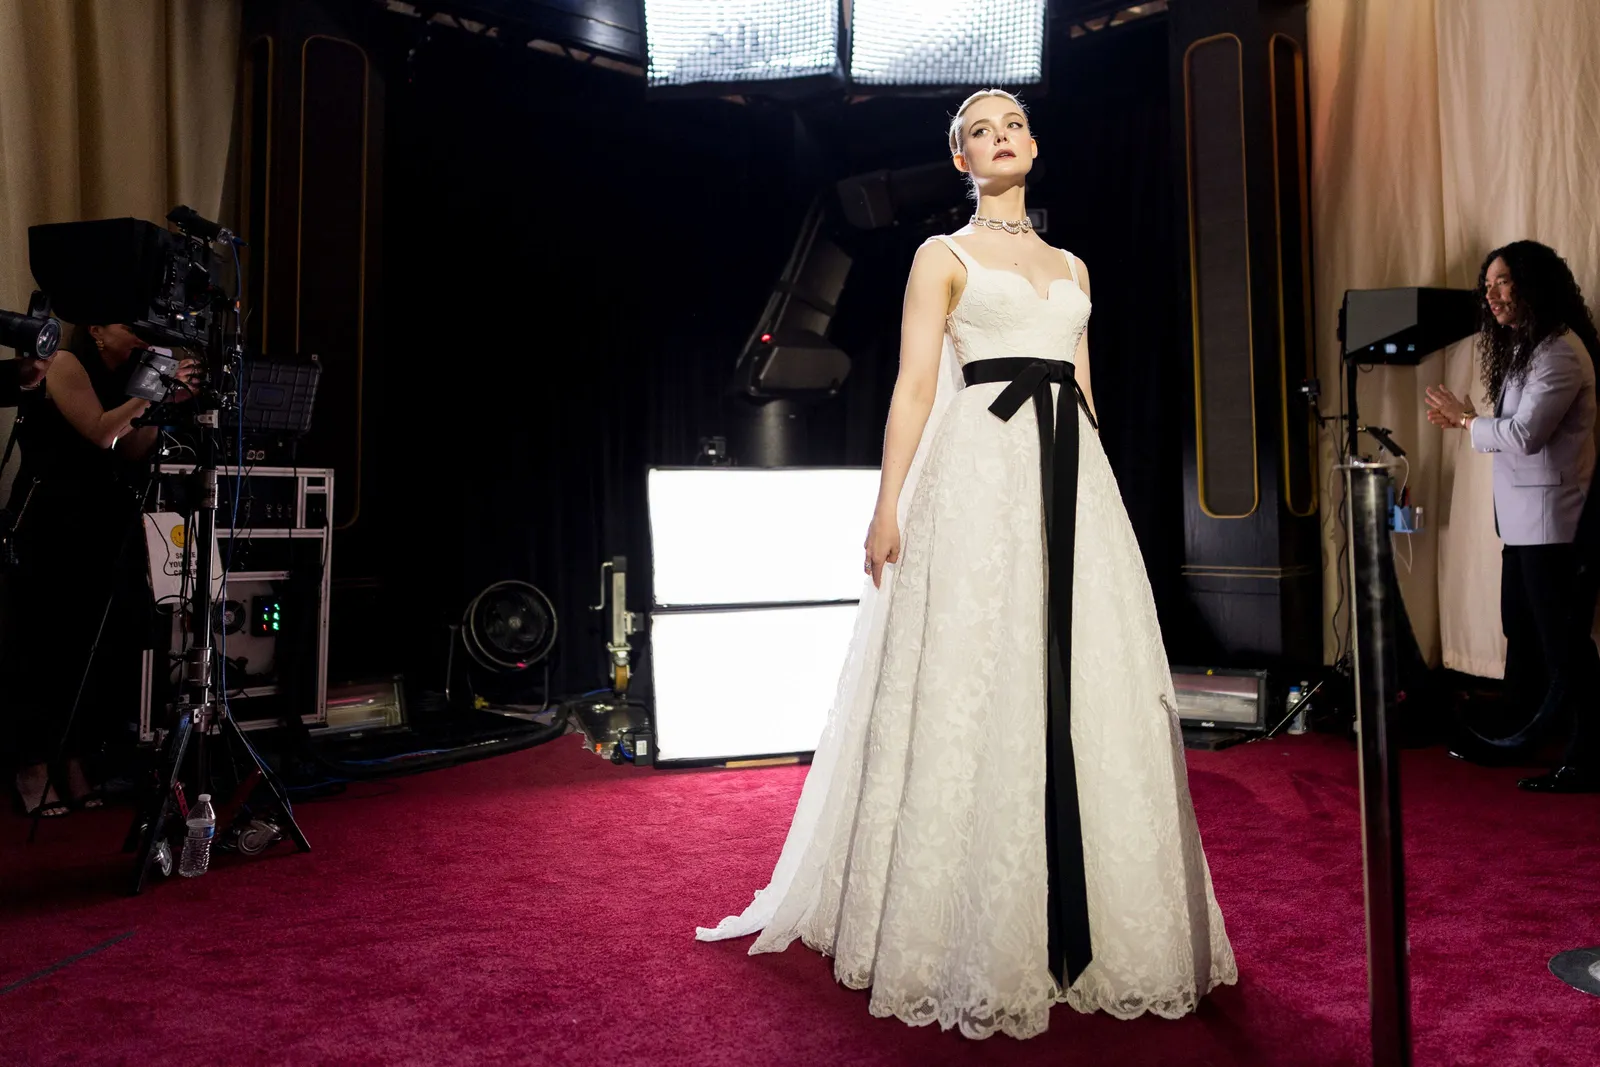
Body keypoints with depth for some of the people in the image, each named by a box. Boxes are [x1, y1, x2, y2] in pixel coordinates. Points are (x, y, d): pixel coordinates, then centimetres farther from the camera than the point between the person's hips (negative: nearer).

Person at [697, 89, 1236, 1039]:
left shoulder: (1071, 267, 22)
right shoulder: (944, 255, 8)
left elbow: (1084, 388, 20)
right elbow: (914, 385, -3)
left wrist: (1098, 496, 14)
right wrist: (889, 507, -13)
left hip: (1072, 479, 5)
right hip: (979, 473, -5)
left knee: (1087, 689, 4)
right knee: (976, 689, -6)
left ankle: (1091, 929, 18)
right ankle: (977, 940, 6)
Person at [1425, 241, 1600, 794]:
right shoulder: (1523, 348, 16)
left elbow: (1524, 435, -21)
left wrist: (1464, 420, -7)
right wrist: (1467, 421, 1)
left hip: (1555, 524, -10)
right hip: (1522, 522, 10)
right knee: (1522, 635, 19)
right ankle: (1521, 736, 32)